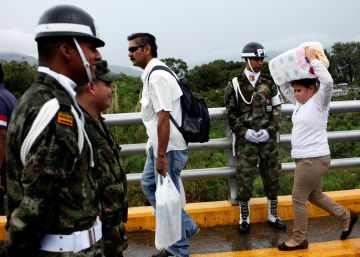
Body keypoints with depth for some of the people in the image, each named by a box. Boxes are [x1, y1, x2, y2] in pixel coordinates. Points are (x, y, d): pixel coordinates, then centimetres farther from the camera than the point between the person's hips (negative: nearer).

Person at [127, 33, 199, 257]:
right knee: (149, 184, 21)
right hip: (158, 145, 10)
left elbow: (163, 117, -25)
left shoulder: (157, 76, -19)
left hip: (168, 148, -10)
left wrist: (161, 156, -24)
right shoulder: (151, 74, 11)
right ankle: (186, 227, 30)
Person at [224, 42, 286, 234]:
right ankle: (244, 218, 17)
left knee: (272, 177, 10)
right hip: (245, 140, -3)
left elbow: (276, 110, 7)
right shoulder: (235, 85, 0)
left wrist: (270, 130, -7)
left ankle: (273, 215, 27)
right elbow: (231, 114, -1)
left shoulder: (269, 83, 8)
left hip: (268, 139, 3)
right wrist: (245, 132, -12)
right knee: (244, 179, 0)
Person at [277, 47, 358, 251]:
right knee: (315, 196, 21)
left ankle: (299, 240, 14)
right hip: (306, 158, 9)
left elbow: (328, 81, -31)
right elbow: (283, 85, 20)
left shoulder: (319, 101, -12)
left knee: (298, 198, -1)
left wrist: (312, 59, -22)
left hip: (315, 159, -9)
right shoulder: (300, 102, 11)